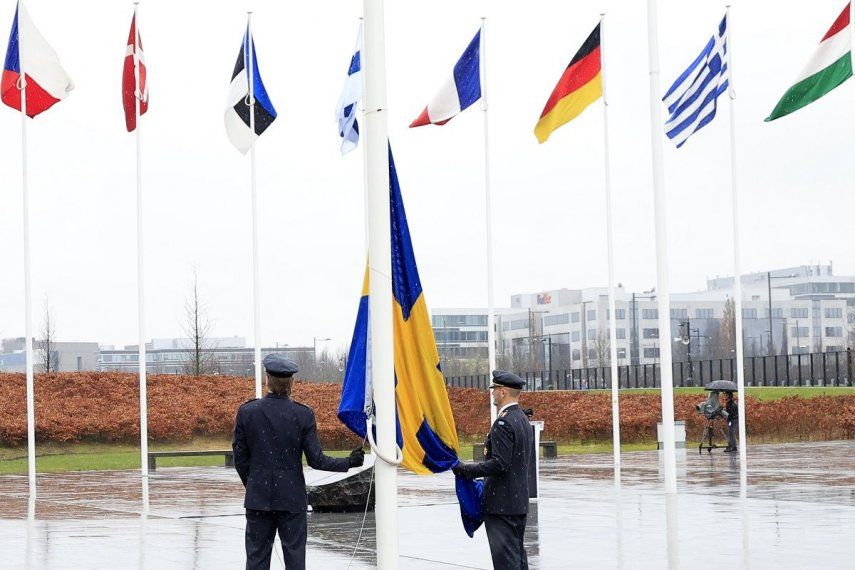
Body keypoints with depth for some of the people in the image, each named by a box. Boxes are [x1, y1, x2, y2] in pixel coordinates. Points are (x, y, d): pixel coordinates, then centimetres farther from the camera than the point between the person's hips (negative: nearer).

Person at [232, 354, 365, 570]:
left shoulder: (246, 412, -5)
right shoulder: (304, 415, -9)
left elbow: (240, 458, 1)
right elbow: (315, 460, -8)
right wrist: (349, 462, 6)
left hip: (258, 498, 1)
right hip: (292, 499, -1)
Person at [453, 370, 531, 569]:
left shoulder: (504, 423, -17)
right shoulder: (523, 420, 14)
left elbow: (499, 464, -24)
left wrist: (464, 469, -18)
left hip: (501, 505, -10)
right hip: (519, 502, 10)